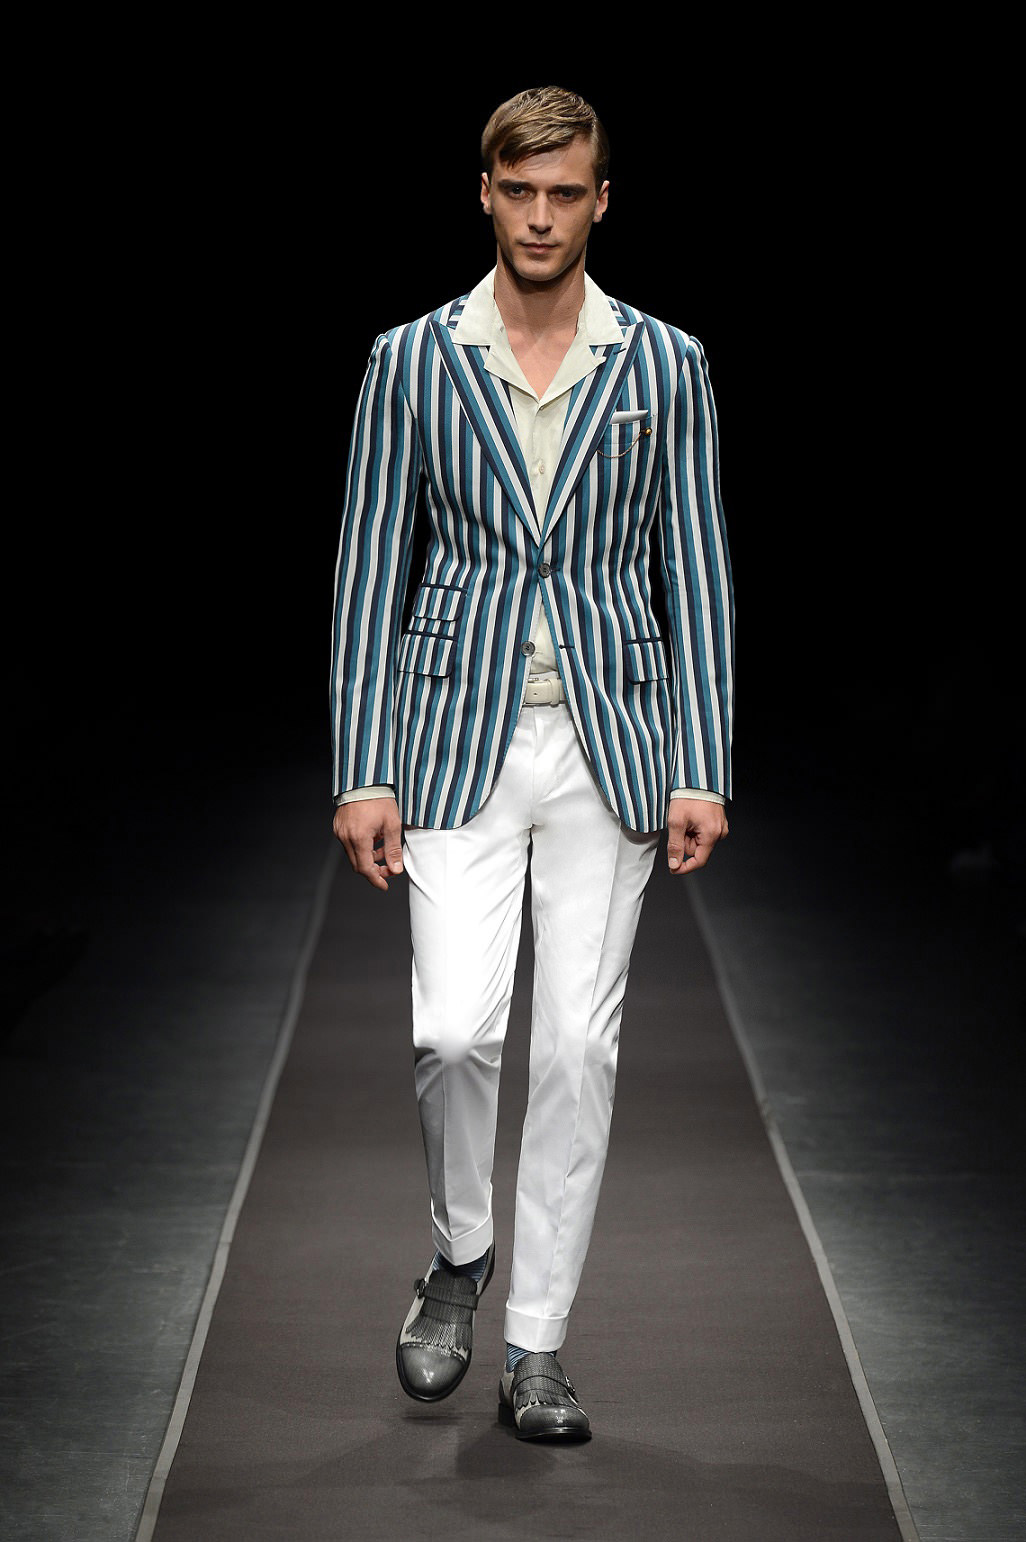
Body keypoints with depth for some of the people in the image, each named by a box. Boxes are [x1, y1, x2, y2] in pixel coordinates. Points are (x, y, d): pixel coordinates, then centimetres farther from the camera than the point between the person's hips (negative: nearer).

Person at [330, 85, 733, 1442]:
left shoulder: (665, 364, 4)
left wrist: (702, 769, -2)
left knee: (580, 1044, 2)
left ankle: (538, 1344, 12)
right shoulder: (411, 361, 3)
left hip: (613, 741, 1)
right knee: (456, 1028, -12)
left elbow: (695, 570, 5)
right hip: (458, 735, -1)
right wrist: (361, 771, -2)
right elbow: (371, 568, 3)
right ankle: (461, 1253, 17)